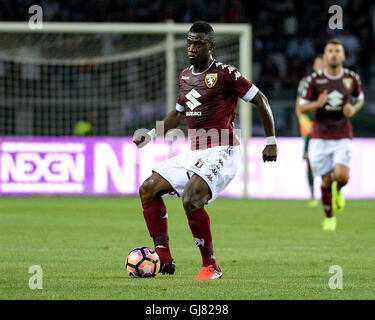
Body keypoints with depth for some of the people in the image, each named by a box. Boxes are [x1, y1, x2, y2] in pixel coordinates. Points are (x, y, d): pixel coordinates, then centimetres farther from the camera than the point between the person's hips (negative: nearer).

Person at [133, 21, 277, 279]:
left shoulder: (224, 73, -10)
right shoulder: (185, 76, 14)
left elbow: (261, 101, -6)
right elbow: (179, 114, 30)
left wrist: (271, 141, -7)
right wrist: (151, 135, 21)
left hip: (221, 153, -9)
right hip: (194, 153, 9)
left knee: (190, 199, -28)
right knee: (148, 189, 0)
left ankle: (211, 266, -14)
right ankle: (163, 259, 3)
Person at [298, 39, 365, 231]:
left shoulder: (352, 78, 1)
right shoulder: (314, 80, -3)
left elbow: (360, 98, 20)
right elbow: (301, 108, 1)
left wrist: (354, 109, -3)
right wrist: (317, 104, -20)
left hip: (343, 137, 0)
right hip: (320, 137, 0)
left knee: (342, 176, -19)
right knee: (326, 180, 1)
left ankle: (338, 191, 19)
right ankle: (329, 218, 23)